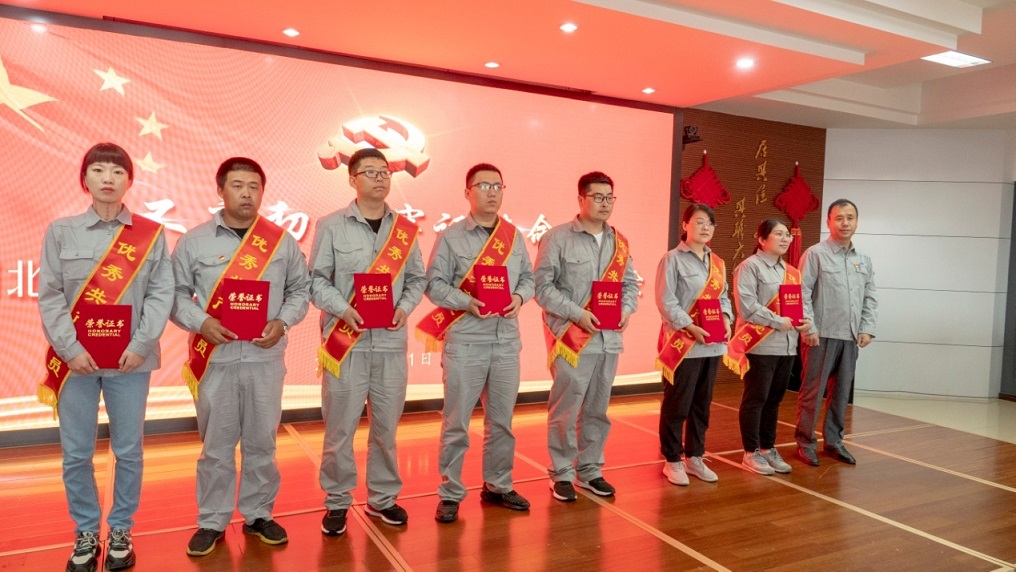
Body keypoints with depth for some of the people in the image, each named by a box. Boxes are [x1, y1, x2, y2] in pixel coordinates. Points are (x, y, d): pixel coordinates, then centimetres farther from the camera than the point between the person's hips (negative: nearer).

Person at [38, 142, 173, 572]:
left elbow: (161, 293, -2)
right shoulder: (61, 232, 3)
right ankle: (86, 533, 26)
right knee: (75, 454, 8)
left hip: (130, 359, 0)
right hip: (75, 358, 1)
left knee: (128, 452, 8)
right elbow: (49, 296, 0)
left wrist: (141, 345, -12)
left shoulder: (150, 235, 2)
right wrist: (70, 348, -10)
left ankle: (121, 531, 25)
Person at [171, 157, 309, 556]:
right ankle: (212, 522, 23)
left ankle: (258, 515, 26)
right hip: (215, 358, -1)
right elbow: (175, 293, 4)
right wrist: (200, 322, -13)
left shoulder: (282, 241, 5)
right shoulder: (195, 240, 2)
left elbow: (300, 290, 9)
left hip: (265, 357, 1)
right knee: (215, 445, 7)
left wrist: (282, 321, -8)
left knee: (261, 442, 10)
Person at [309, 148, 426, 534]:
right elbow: (316, 279, -1)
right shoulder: (331, 226, 1)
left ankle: (382, 498, 27)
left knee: (386, 425, 10)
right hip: (346, 342, -3)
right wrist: (342, 308, -16)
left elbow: (418, 278, 12)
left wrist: (406, 306, -6)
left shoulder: (405, 229, 9)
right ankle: (337, 502, 20)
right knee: (340, 427, 3)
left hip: (391, 342, 3)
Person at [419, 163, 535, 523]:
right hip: (464, 341, -4)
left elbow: (528, 277, 14)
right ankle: (450, 494, 15)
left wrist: (520, 297, -7)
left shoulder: (514, 236, 12)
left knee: (502, 418, 13)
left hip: (506, 340, 4)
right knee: (456, 421, 2)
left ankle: (498, 486, 29)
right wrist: (467, 302, -19)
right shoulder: (451, 236, -1)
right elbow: (434, 283, -5)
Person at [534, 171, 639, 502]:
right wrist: (576, 313, -16)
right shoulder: (557, 238, -4)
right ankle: (561, 474, 16)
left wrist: (627, 310, -4)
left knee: (597, 410, 13)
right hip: (572, 339, -5)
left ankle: (590, 471, 26)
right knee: (565, 411, 1)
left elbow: (630, 284, 17)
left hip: (609, 339, 6)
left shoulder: (619, 243, 14)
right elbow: (543, 285, -9)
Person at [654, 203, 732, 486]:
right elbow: (666, 301, -14)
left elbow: (723, 297, 17)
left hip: (712, 344, 7)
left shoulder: (717, 263, 16)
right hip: (682, 344, -7)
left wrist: (726, 318, -3)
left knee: (702, 404, 15)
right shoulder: (672, 259, -7)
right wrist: (690, 327, -20)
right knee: (676, 406, 2)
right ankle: (672, 460, 15)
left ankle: (694, 457, 28)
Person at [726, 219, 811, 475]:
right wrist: (777, 322, -18)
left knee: (774, 399, 14)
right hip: (760, 345, -7)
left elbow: (801, 301, 18)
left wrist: (806, 320, -3)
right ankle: (751, 452, 11)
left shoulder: (791, 272, 17)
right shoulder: (750, 266, -7)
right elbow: (747, 306, -17)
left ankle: (768, 448, 25)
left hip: (787, 345, 7)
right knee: (755, 399, 0)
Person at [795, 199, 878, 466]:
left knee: (841, 392, 12)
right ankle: (805, 442, 11)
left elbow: (871, 298, 16)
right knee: (812, 391, 0)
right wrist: (809, 329, -15)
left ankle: (833, 440, 24)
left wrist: (867, 329, 4)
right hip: (822, 335, -5)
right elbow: (802, 293, -9)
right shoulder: (815, 254, -4)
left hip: (851, 337, 6)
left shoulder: (864, 260, 14)